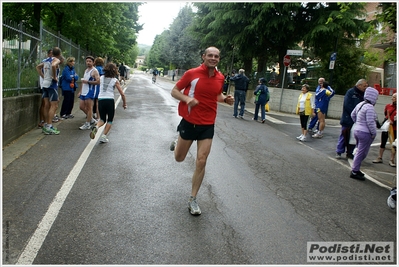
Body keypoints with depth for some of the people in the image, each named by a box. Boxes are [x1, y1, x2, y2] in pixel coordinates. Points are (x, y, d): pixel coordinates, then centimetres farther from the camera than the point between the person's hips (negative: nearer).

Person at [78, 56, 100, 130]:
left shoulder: (94, 71, -8)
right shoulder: (86, 70, 18)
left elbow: (98, 82, -19)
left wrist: (87, 81, -19)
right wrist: (80, 91, 20)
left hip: (90, 92, -9)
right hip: (84, 92, 9)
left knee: (89, 108, -6)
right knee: (81, 106, 11)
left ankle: (87, 124, -1)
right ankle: (91, 119, 25)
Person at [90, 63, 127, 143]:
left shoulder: (101, 78, 6)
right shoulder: (115, 81, -3)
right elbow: (122, 94, -3)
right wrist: (124, 104, 8)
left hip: (100, 100, 3)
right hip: (110, 100, -3)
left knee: (102, 119, 19)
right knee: (110, 120, 14)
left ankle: (96, 127, -13)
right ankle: (104, 136, 3)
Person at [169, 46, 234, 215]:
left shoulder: (220, 77, 2)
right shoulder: (192, 73, -11)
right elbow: (174, 91, -4)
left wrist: (225, 99, -1)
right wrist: (187, 98, -23)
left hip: (208, 125, 2)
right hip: (189, 122, -2)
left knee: (201, 162, -2)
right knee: (179, 158, 13)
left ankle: (193, 200, 13)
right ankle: (176, 144, 52)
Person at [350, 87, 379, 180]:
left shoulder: (360, 104, 8)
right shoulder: (369, 107, -20)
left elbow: (353, 115, 20)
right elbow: (370, 122, -22)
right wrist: (374, 133, -12)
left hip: (356, 130, 10)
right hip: (365, 133, -10)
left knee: (359, 151, 20)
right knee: (361, 153, -1)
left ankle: (355, 169, 27)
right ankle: (355, 172, 4)